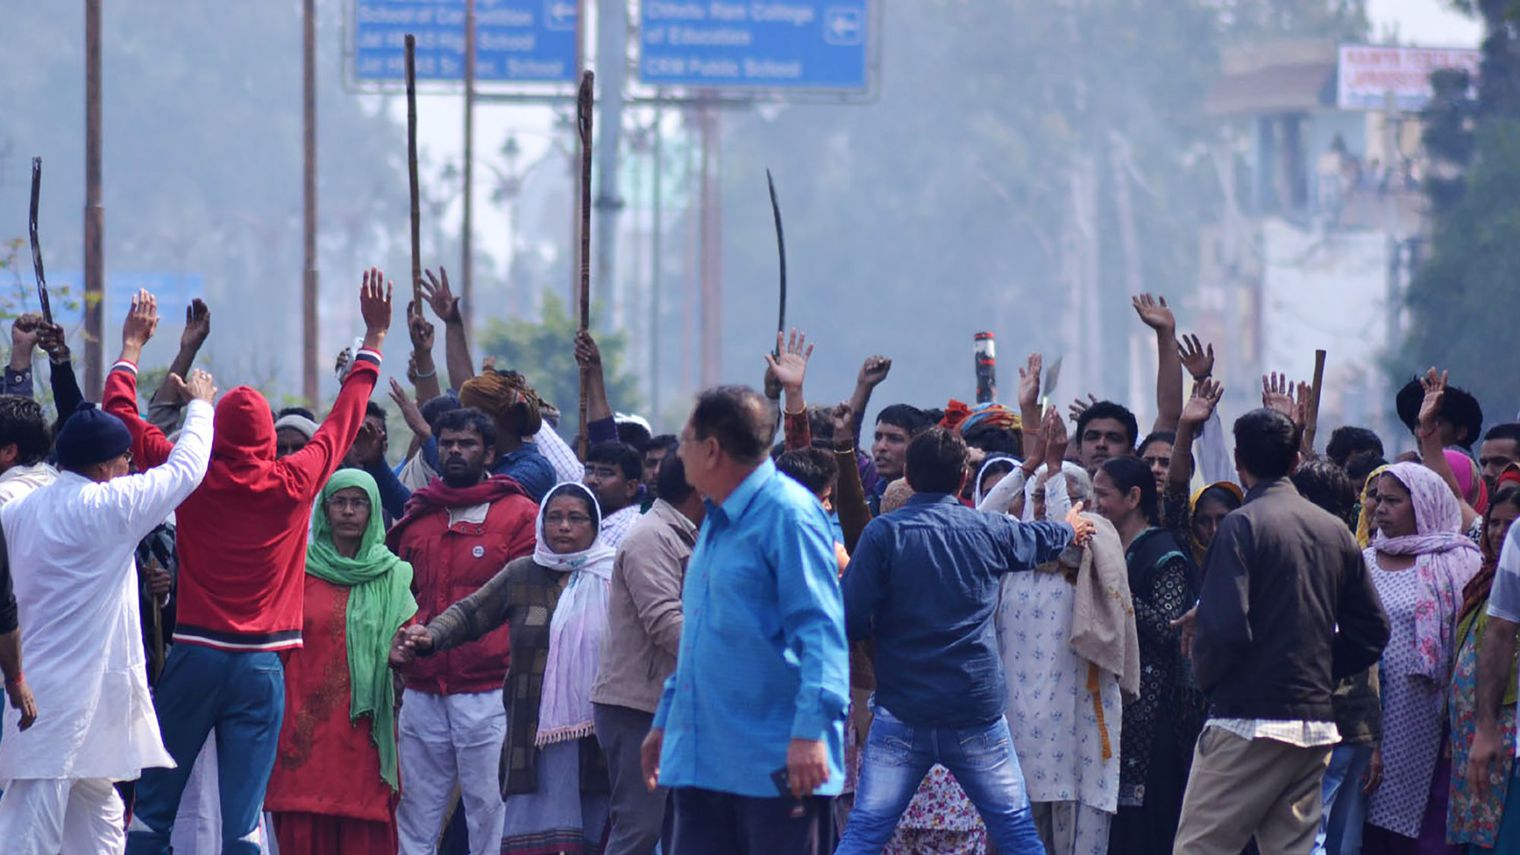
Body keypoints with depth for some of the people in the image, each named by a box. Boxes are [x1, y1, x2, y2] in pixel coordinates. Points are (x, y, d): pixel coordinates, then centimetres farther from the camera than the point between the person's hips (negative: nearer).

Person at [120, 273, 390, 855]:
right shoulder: (294, 484, -2)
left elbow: (121, 414, 9)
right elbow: (344, 420, 12)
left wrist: (132, 345, 25)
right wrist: (375, 337, 23)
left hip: (194, 655, 0)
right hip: (260, 665, 0)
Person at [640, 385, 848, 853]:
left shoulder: (789, 515, -12)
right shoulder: (716, 522, 18)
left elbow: (819, 631, -19)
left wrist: (811, 728, -27)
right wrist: (666, 720, 29)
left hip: (776, 762, -9)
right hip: (703, 760, 9)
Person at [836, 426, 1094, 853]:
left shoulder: (883, 534, -6)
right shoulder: (990, 530, 3)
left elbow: (851, 619, -11)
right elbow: (1042, 540, 27)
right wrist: (1071, 530, 50)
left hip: (902, 717, -2)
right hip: (978, 713, 2)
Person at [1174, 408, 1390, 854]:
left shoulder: (1242, 525, -9)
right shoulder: (1335, 530, 11)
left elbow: (1224, 626, -17)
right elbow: (1372, 630, 13)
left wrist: (1205, 677, 1)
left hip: (1250, 717, -7)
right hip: (1316, 725, 7)